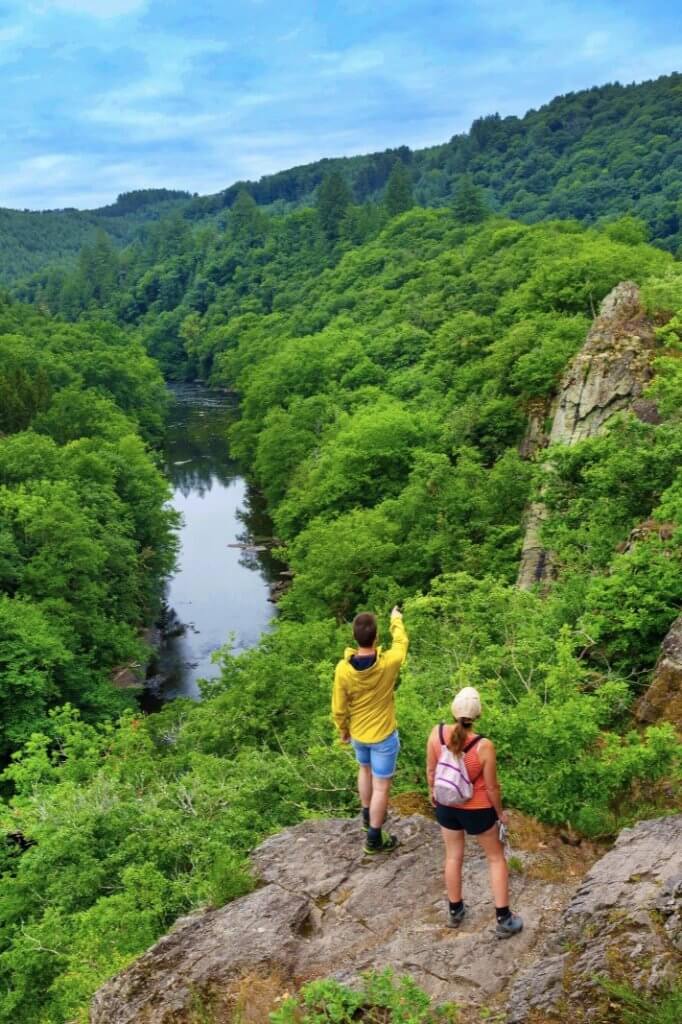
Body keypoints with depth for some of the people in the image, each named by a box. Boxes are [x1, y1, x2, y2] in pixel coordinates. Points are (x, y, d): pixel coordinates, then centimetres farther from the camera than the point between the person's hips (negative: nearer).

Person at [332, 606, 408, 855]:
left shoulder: (343, 669, -24)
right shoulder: (388, 663, -27)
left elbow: (339, 708, -11)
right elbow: (401, 642, -3)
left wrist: (343, 730, 9)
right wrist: (396, 620, 17)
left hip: (357, 734, 3)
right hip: (383, 735, -3)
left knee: (365, 770, 31)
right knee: (381, 786, 11)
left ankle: (367, 815, 48)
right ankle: (374, 839, 22)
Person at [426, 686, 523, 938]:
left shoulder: (437, 733, -20)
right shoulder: (483, 746, -30)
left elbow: (431, 770, -5)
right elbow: (492, 787, -17)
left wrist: (432, 793, 15)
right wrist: (500, 812, 2)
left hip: (445, 806, 3)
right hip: (477, 810, -3)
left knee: (453, 856, 24)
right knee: (496, 858, 20)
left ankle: (455, 911, 41)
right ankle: (503, 920, 25)